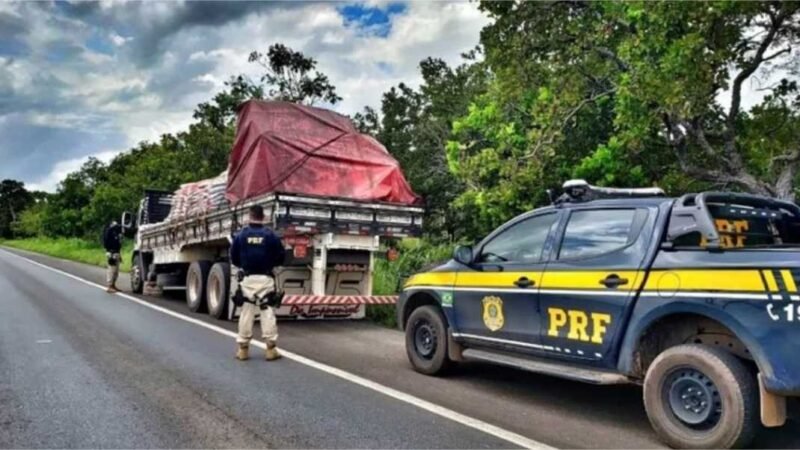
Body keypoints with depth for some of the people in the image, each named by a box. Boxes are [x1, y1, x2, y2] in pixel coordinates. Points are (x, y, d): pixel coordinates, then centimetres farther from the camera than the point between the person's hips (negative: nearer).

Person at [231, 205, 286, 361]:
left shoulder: (241, 235, -2)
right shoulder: (270, 235, -4)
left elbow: (233, 258, 2)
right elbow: (281, 256, 1)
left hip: (248, 279, 1)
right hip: (265, 279, -1)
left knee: (246, 312, 9)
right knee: (268, 312, 3)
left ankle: (242, 348, 15)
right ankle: (271, 348, 2)